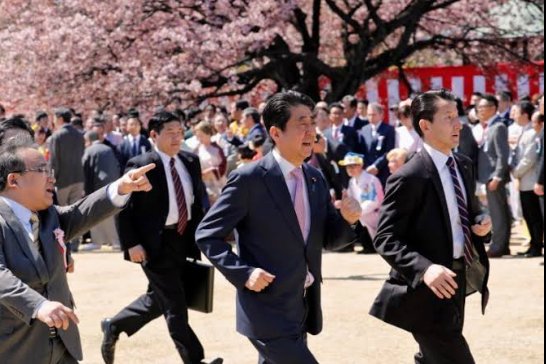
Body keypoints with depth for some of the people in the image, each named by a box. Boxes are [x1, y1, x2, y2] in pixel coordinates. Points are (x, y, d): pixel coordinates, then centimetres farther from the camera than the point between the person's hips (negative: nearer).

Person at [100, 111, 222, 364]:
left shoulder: (191, 162, 7)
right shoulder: (140, 166, -11)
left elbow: (198, 201, 14)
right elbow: (124, 208, -10)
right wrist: (131, 244, -17)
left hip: (182, 240, 7)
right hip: (155, 243, -7)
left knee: (159, 299, 18)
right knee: (175, 305, -4)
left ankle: (114, 326, 37)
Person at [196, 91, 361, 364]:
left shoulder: (315, 179, 8)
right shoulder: (249, 179, -13)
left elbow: (327, 239, 14)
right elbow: (207, 235, -9)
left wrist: (347, 219, -7)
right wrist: (243, 273, -20)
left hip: (303, 308, 8)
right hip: (268, 309, -8)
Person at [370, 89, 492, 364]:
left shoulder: (463, 166, 8)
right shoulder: (410, 178, -18)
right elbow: (385, 239, -19)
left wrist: (481, 223, -2)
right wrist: (425, 268, -34)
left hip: (456, 279, 9)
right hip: (428, 289, -9)